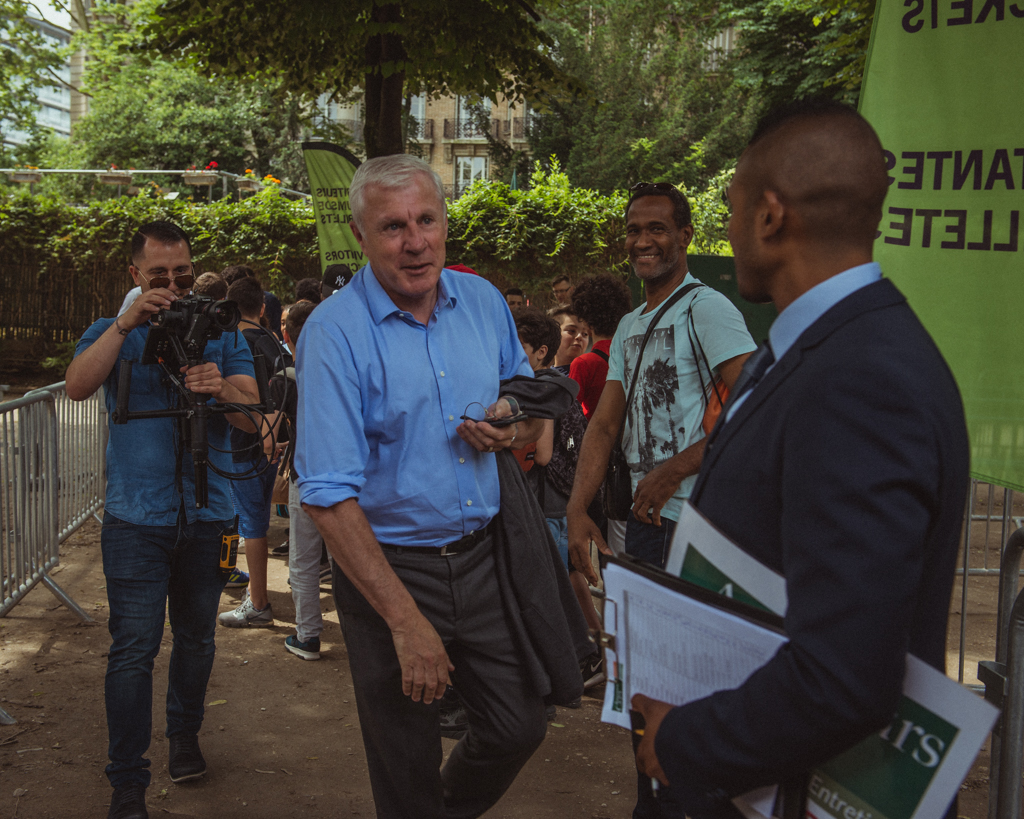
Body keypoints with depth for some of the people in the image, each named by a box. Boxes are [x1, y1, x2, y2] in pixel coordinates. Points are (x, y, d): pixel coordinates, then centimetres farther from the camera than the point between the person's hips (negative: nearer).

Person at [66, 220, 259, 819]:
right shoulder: (114, 333, 6)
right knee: (133, 650, -5)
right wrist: (127, 322, -24)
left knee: (196, 636, 14)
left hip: (207, 515, 2)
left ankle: (185, 736, 35)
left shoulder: (222, 334, 6)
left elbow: (252, 415, -7)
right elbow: (79, 386, -15)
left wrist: (221, 390, -29)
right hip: (137, 518, -2)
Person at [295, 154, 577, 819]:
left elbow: (536, 415, 16)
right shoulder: (334, 331, -15)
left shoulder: (484, 301, 2)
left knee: (520, 728, 13)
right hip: (387, 566, -4)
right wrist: (406, 619, -24)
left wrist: (513, 427, -10)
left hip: (487, 556, 5)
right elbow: (330, 496, -20)